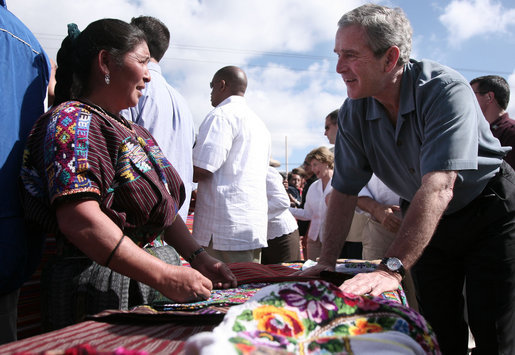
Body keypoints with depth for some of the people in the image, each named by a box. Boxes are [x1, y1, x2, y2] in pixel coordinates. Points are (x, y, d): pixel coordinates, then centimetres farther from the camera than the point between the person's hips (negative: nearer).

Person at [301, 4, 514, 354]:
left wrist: (392, 268, -47)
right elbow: (345, 190, -5)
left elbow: (438, 187, -40)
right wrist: (327, 262, -12)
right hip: (426, 221, 5)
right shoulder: (354, 112, -11)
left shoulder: (445, 89, -29)